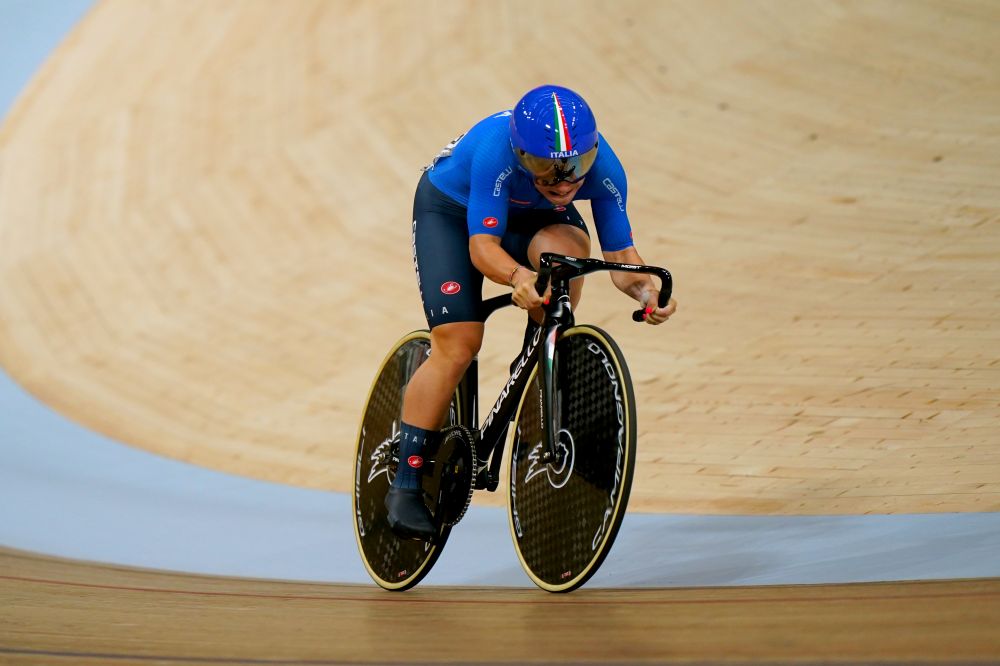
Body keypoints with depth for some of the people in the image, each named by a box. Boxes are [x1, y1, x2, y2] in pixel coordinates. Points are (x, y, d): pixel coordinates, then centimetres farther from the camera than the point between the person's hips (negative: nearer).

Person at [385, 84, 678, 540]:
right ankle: (405, 485, -6)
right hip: (452, 210, -3)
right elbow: (482, 245, -40)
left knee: (566, 249, -32)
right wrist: (517, 276, -61)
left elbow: (620, 253, -24)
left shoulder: (603, 168, -30)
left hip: (529, 216, 3)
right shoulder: (496, 150, -41)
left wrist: (646, 289, -45)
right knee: (457, 345, -17)